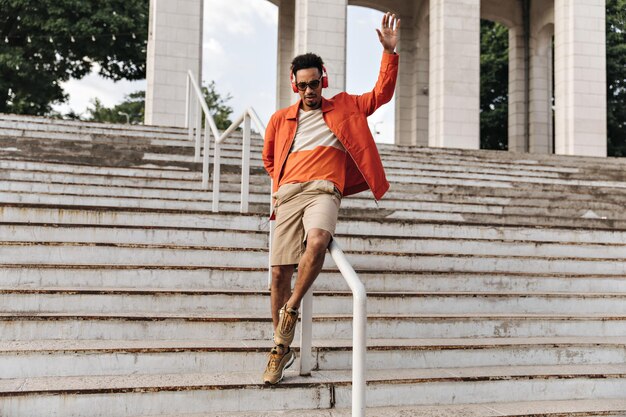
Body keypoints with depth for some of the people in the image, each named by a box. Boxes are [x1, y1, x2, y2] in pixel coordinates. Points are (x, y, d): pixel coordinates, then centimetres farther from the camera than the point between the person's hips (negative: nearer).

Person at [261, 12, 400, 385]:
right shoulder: (280, 119, 21)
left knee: (317, 241, -36)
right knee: (280, 271, -6)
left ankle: (291, 311, -15)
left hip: (324, 190, -2)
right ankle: (282, 350, 7)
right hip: (288, 194, 2)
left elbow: (382, 94, 12)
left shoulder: (344, 107, 19)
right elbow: (269, 159, 34)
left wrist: (390, 52, 4)